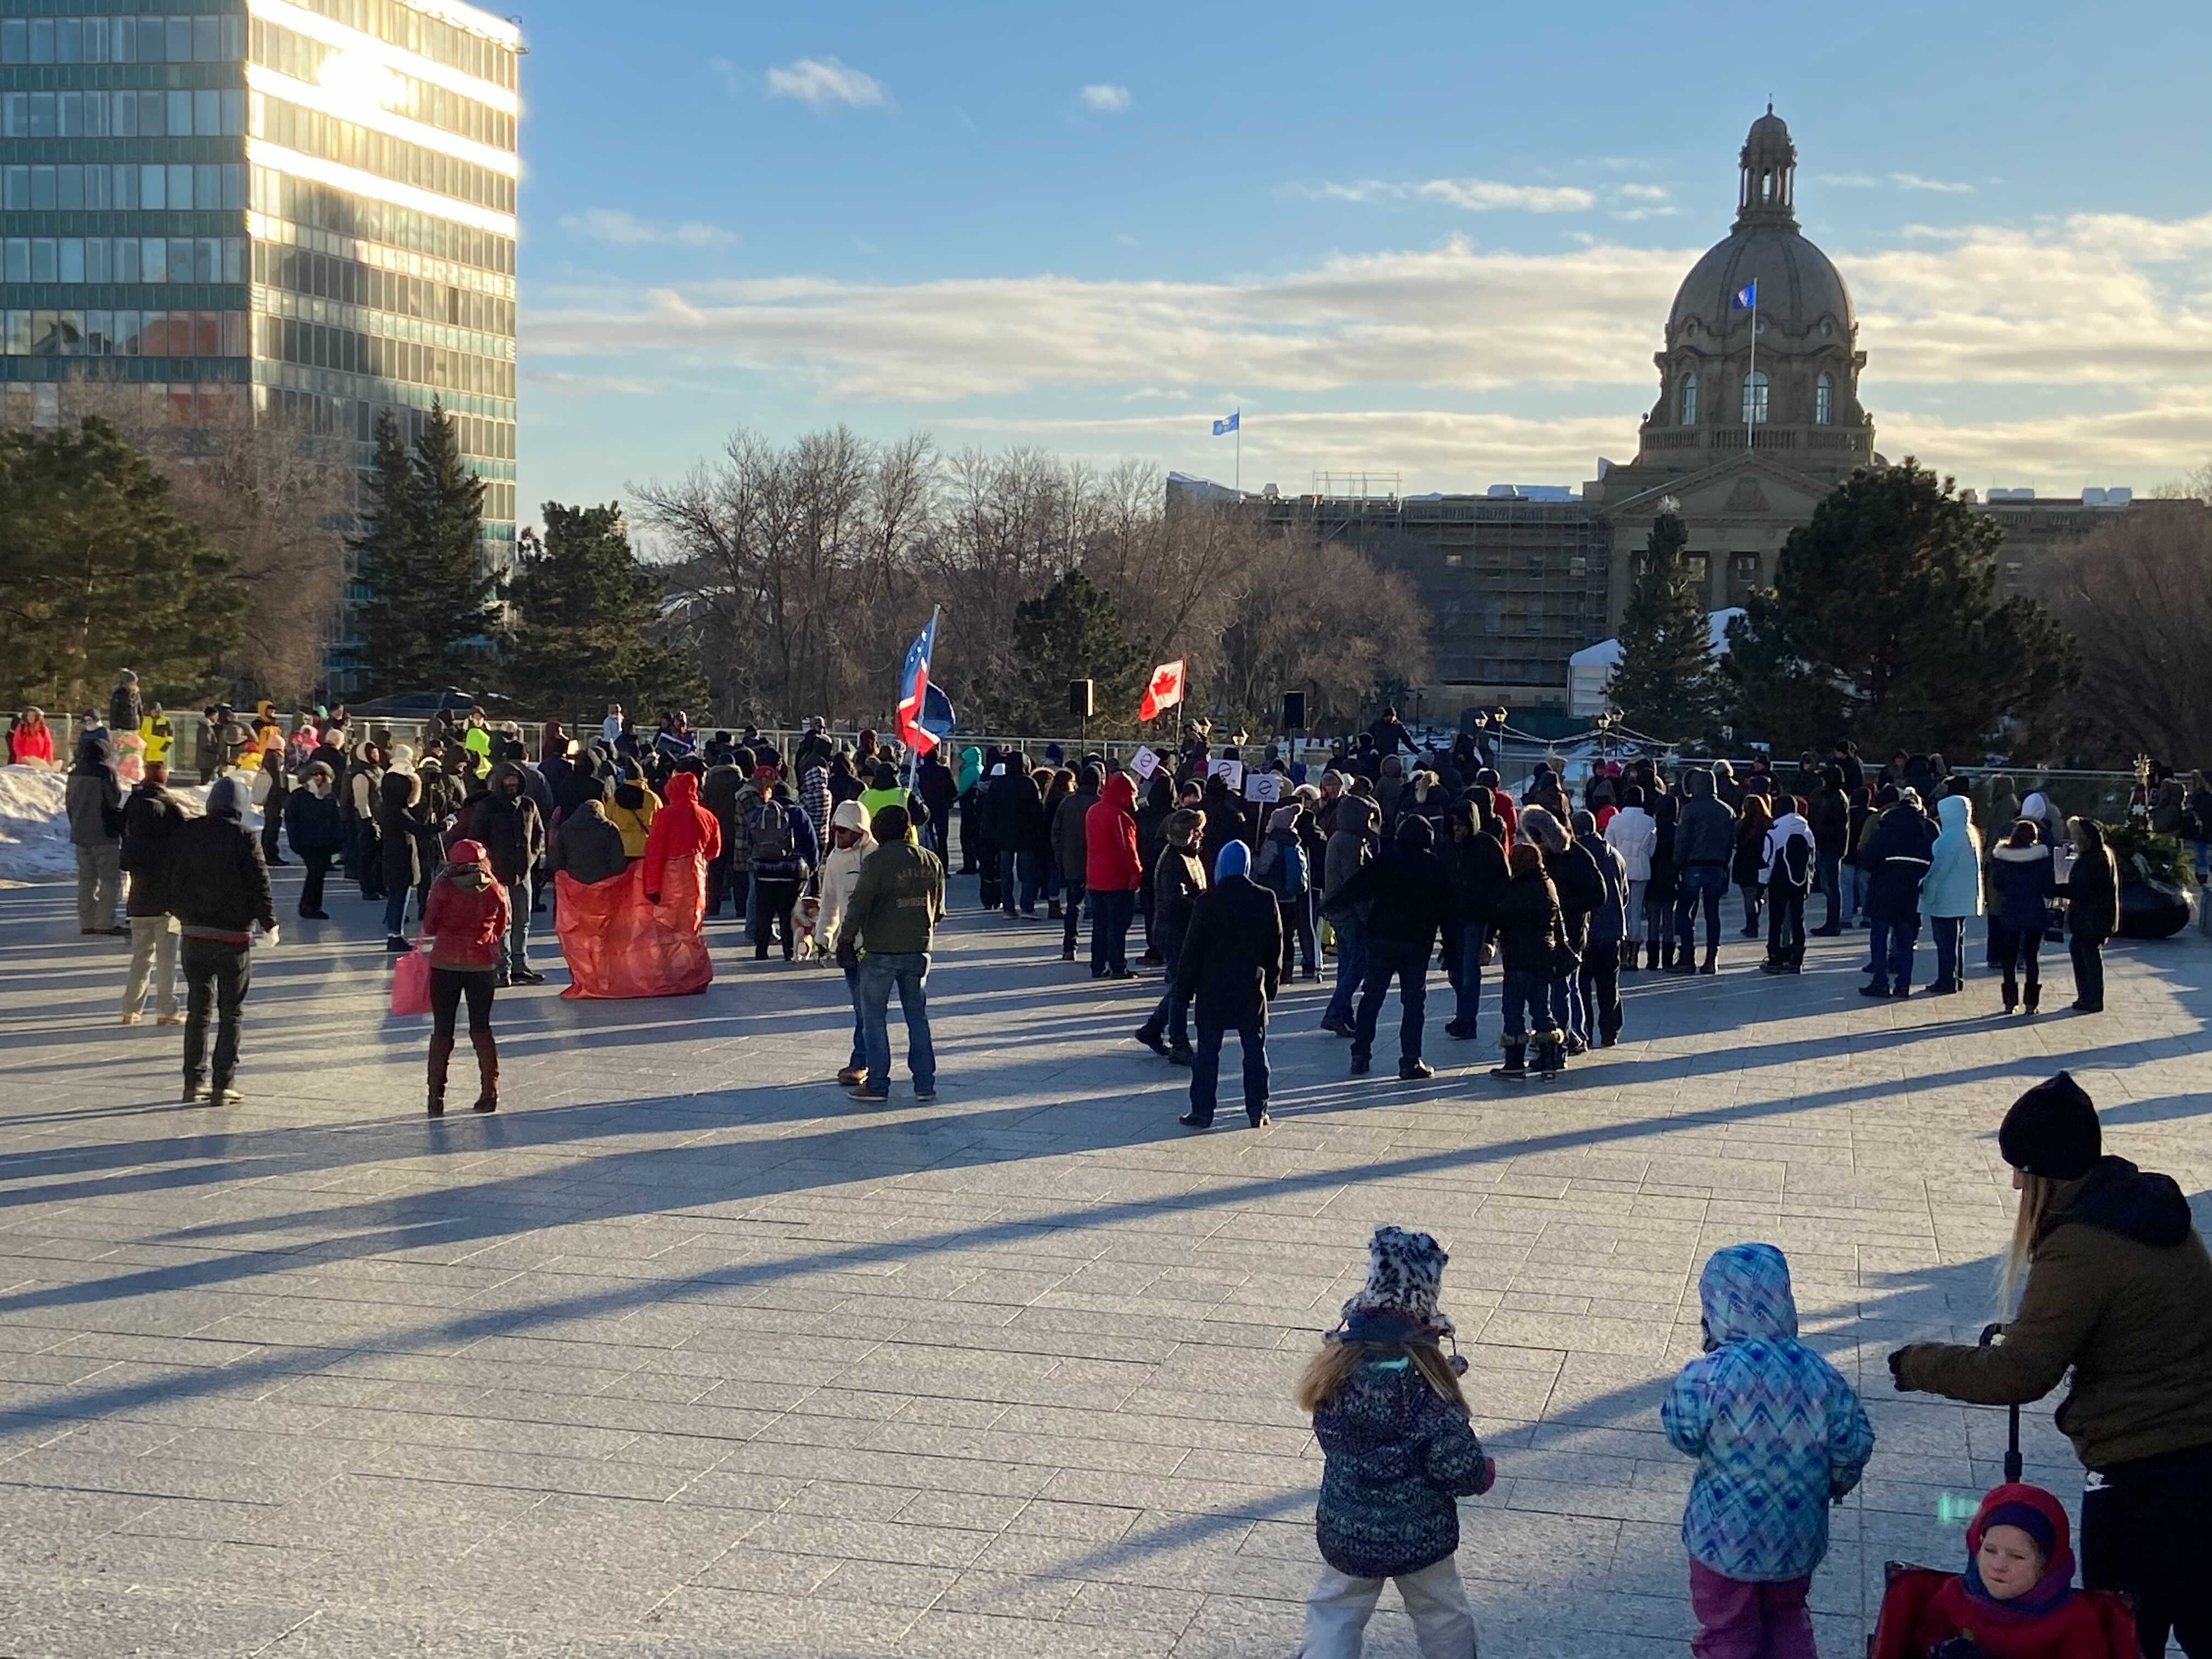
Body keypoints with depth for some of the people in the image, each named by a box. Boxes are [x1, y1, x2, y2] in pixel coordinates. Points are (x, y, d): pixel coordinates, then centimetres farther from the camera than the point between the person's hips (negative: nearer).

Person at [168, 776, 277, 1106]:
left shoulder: (187, 832, 2)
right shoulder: (244, 837, -11)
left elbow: (172, 878, 10)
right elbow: (259, 883, -9)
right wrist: (269, 924, 3)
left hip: (193, 934, 4)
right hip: (233, 937, -4)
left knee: (197, 1008, 14)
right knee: (231, 1013, 4)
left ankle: (194, 1081, 14)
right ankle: (223, 1085, 1)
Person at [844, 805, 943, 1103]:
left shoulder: (877, 861, -12)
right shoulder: (931, 861, 5)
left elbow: (859, 904, -12)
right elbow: (938, 910, 11)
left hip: (881, 951, -5)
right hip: (919, 950, 5)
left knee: (874, 1018, 5)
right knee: (918, 1016, 13)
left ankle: (877, 1085, 5)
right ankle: (925, 1084, 12)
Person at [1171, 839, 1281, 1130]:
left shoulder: (1207, 902, -11)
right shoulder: (1266, 900, -3)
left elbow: (1192, 949, -7)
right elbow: (1276, 948, 4)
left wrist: (1185, 987, 2)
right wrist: (1272, 983, 15)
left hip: (1213, 990, -2)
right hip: (1252, 990, 2)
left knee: (1207, 1052, 4)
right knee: (1255, 1052, 10)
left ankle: (1202, 1112, 5)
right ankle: (1257, 1112, 12)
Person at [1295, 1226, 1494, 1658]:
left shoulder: (1336, 1362, -14)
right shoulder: (1426, 1376, -27)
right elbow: (1457, 1467, -25)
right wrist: (1485, 1471, 0)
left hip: (1345, 1532, 3)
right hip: (1420, 1535, -3)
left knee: (1333, 1620, 18)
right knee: (1444, 1622, 21)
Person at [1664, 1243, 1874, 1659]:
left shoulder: (1705, 1377, -27)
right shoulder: (1822, 1375, -15)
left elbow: (1683, 1436, -9)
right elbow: (1853, 1450, -3)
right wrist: (1831, 1485, 17)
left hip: (1727, 1539, -3)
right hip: (1798, 1537, 3)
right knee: (1787, 1618, 29)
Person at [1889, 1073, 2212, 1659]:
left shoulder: (2081, 1248, -20)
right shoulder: (2158, 1209, 7)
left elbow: (2018, 1375, -19)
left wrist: (1919, 1365, -7)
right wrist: (2027, 1336, 13)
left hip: (2142, 1473, -8)